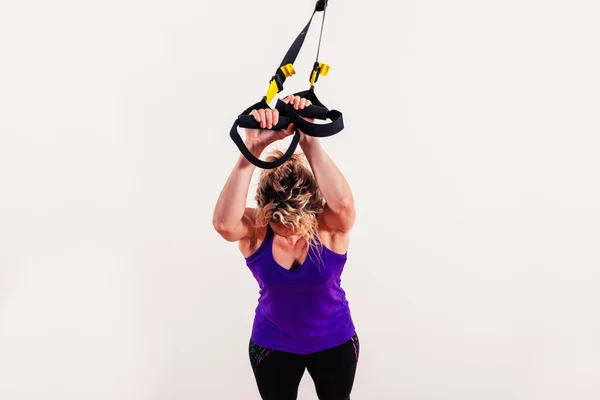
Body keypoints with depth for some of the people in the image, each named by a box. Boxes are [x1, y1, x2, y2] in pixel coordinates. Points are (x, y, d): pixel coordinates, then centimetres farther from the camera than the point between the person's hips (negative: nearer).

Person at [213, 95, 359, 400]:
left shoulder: (331, 224, -24)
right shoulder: (254, 227, -22)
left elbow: (343, 203, -48)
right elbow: (223, 223, -46)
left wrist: (308, 140, -51)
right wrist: (252, 150, -55)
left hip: (335, 342, 0)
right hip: (272, 346, 0)